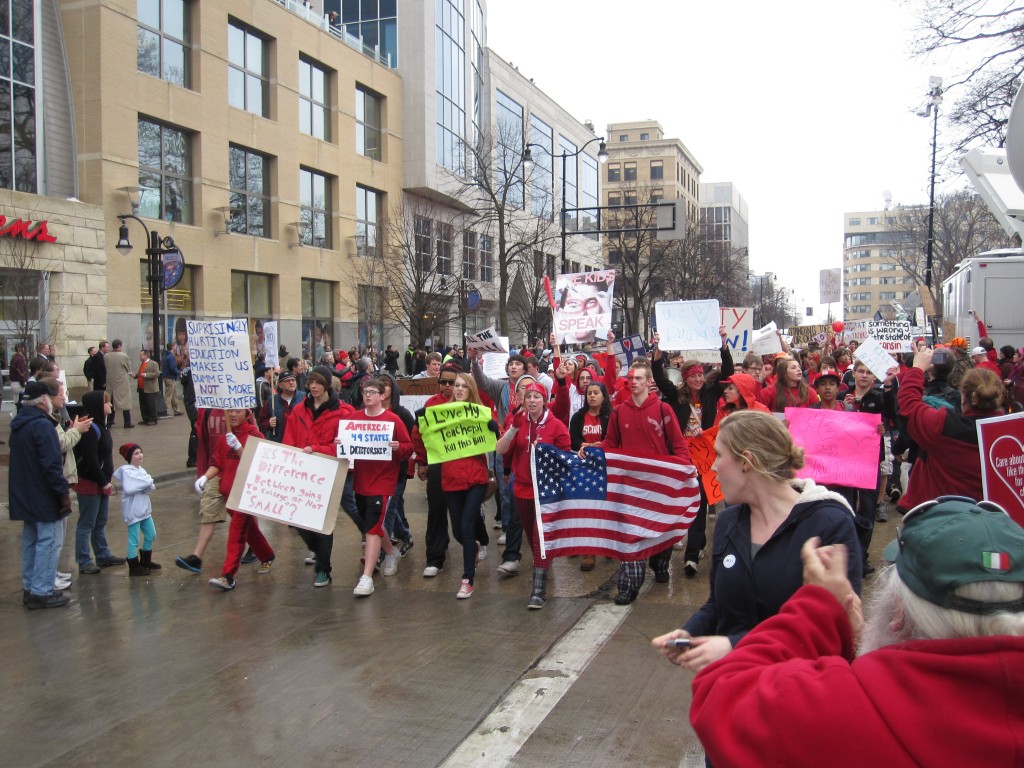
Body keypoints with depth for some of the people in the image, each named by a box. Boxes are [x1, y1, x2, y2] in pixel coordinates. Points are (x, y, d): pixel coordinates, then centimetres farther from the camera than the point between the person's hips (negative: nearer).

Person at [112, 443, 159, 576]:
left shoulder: (141, 470, 10)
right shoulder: (126, 471, -14)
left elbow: (151, 487, 9)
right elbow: (128, 489, -28)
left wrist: (150, 486, -13)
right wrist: (145, 484, -19)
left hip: (144, 508, 9)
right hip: (132, 510, -9)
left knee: (151, 535, 18)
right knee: (134, 539, -2)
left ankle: (145, 561, 34)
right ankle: (134, 567, 7)